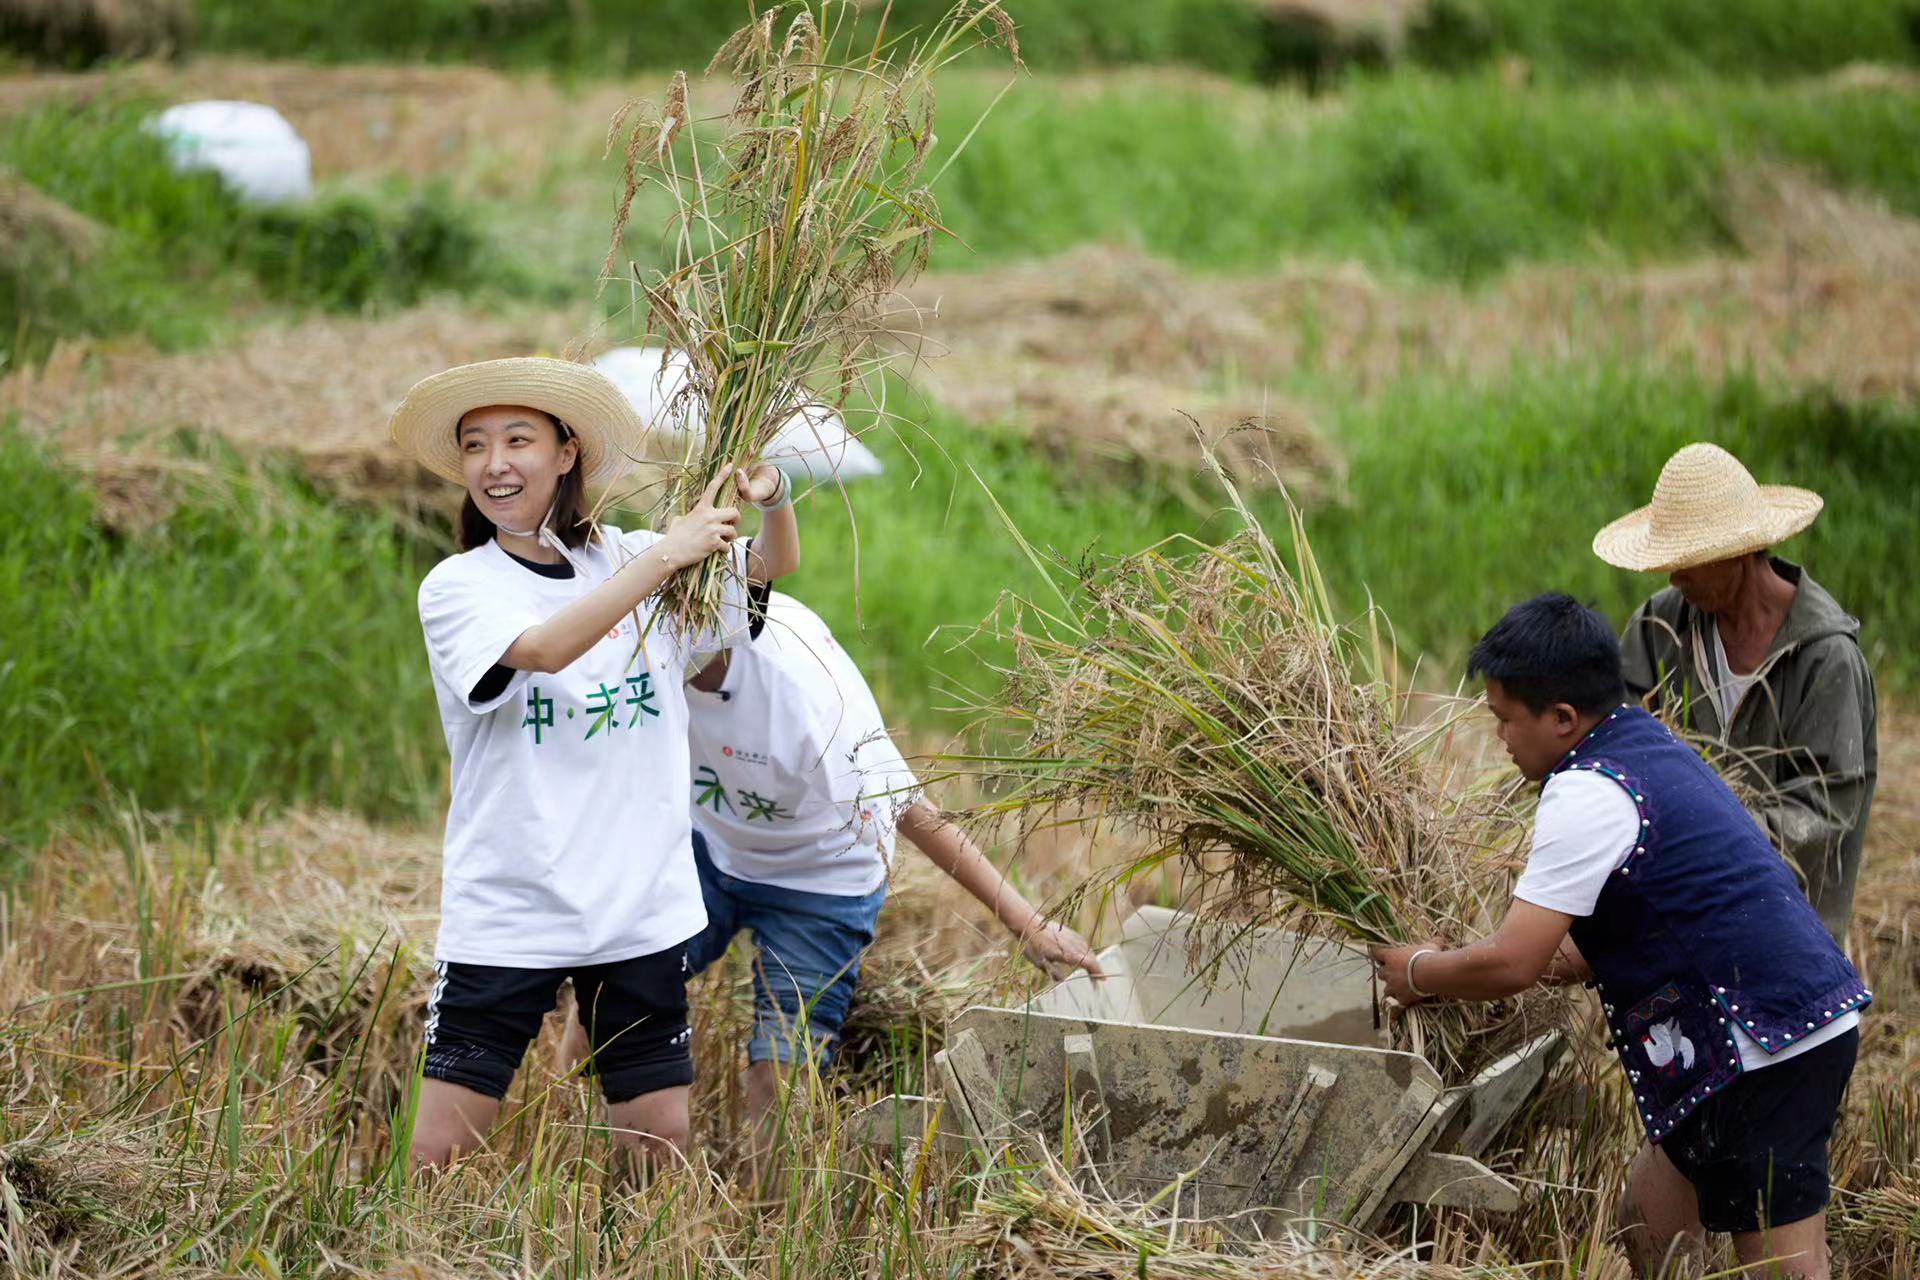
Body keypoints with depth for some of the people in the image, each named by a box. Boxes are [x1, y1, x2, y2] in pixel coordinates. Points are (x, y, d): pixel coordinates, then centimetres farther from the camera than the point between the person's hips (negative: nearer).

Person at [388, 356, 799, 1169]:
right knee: (439, 1152, -6)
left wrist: (771, 497, -10)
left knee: (660, 1142, 5)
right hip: (504, 912, -3)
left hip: (641, 909, 3)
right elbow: (544, 647, -24)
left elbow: (774, 564, 12)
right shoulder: (456, 588, -5)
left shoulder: (628, 561, 7)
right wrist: (668, 554, -23)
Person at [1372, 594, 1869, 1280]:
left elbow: (1510, 965, -17)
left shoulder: (1588, 794, -15)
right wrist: (1547, 962, 17)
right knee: (1645, 1225, 18)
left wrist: (1419, 973, 2)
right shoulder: (1657, 750, 15)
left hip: (1765, 1053, -10)